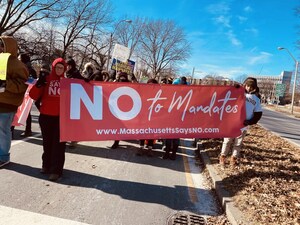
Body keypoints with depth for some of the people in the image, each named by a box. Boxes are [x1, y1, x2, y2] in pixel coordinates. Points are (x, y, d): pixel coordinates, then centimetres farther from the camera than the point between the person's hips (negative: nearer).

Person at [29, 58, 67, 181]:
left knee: (58, 143, 0)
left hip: (61, 116, -2)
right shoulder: (45, 80, 5)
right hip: (46, 116, 2)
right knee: (47, 142, 13)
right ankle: (46, 165, 28)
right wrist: (38, 85, -14)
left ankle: (56, 170, 5)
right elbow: (33, 96, 2)